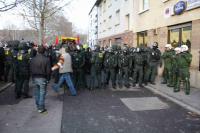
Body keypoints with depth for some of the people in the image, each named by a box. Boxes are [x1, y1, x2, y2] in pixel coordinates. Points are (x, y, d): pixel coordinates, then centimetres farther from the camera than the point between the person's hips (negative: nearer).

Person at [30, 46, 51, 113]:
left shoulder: (33, 59, 0)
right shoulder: (46, 59, -13)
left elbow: (31, 70, 6)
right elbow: (48, 71, -11)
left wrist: (33, 77, 15)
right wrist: (47, 78, 2)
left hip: (35, 78, 4)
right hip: (42, 78, -4)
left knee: (37, 93, 16)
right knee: (42, 93, 3)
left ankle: (38, 107, 29)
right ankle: (41, 108, 8)